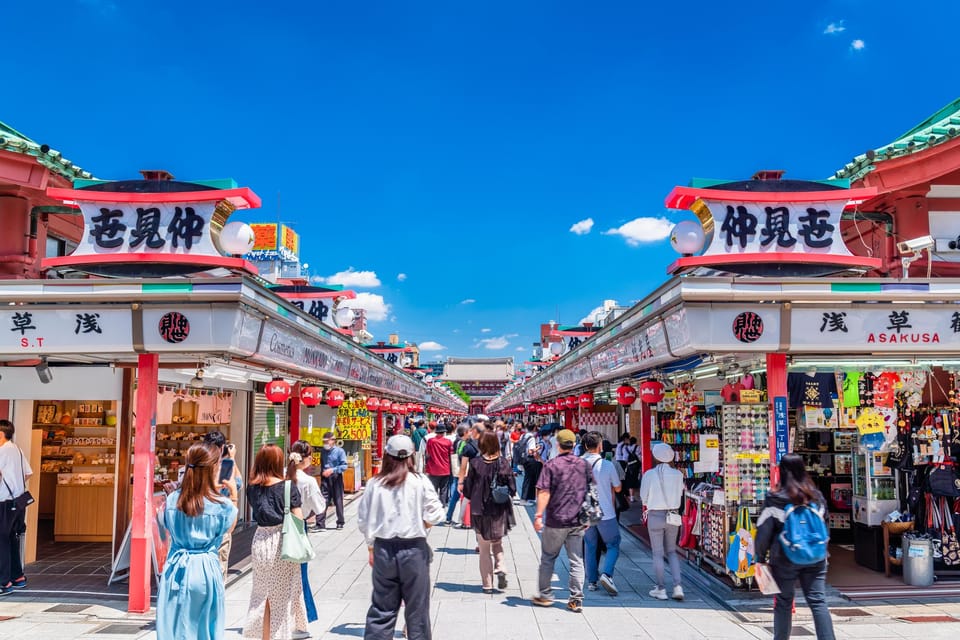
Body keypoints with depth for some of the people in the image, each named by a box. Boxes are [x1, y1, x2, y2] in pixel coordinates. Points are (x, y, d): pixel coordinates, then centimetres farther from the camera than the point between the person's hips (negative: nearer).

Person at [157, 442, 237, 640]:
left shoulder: (172, 499, -5)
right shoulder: (222, 505, -14)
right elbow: (228, 529, 6)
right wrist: (233, 498, 9)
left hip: (177, 569, 3)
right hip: (205, 569, -3)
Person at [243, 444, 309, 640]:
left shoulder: (252, 487, -1)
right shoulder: (288, 487, -11)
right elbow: (298, 519, -11)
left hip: (260, 541, 4)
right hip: (282, 542, -3)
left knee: (261, 593, 15)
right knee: (282, 595, 8)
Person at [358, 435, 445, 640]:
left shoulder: (374, 484, -1)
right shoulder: (420, 481, -7)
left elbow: (363, 521, 3)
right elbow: (435, 515, -10)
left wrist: (371, 549, 15)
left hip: (383, 549, 2)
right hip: (413, 549, -2)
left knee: (381, 608, 12)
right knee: (417, 608, 9)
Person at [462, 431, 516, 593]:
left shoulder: (475, 463, -12)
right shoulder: (503, 463, -8)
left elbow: (467, 489, -8)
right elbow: (512, 489, -5)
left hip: (480, 511, -1)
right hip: (500, 510, 1)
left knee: (484, 548, 11)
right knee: (498, 543, 21)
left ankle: (487, 584, 13)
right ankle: (500, 568, -2)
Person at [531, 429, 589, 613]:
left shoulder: (551, 465, -8)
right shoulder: (584, 464, 3)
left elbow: (544, 492, -15)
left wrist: (539, 515, -13)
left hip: (556, 520, -3)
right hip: (578, 521, 3)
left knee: (548, 558, 13)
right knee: (576, 561, 7)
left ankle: (545, 595, 20)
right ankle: (576, 600, 7)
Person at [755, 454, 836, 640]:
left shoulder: (775, 499, -12)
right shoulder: (816, 496, 2)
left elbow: (764, 530, -10)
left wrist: (761, 555, 2)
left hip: (785, 558, -3)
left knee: (784, 602, 10)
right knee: (818, 601, 3)